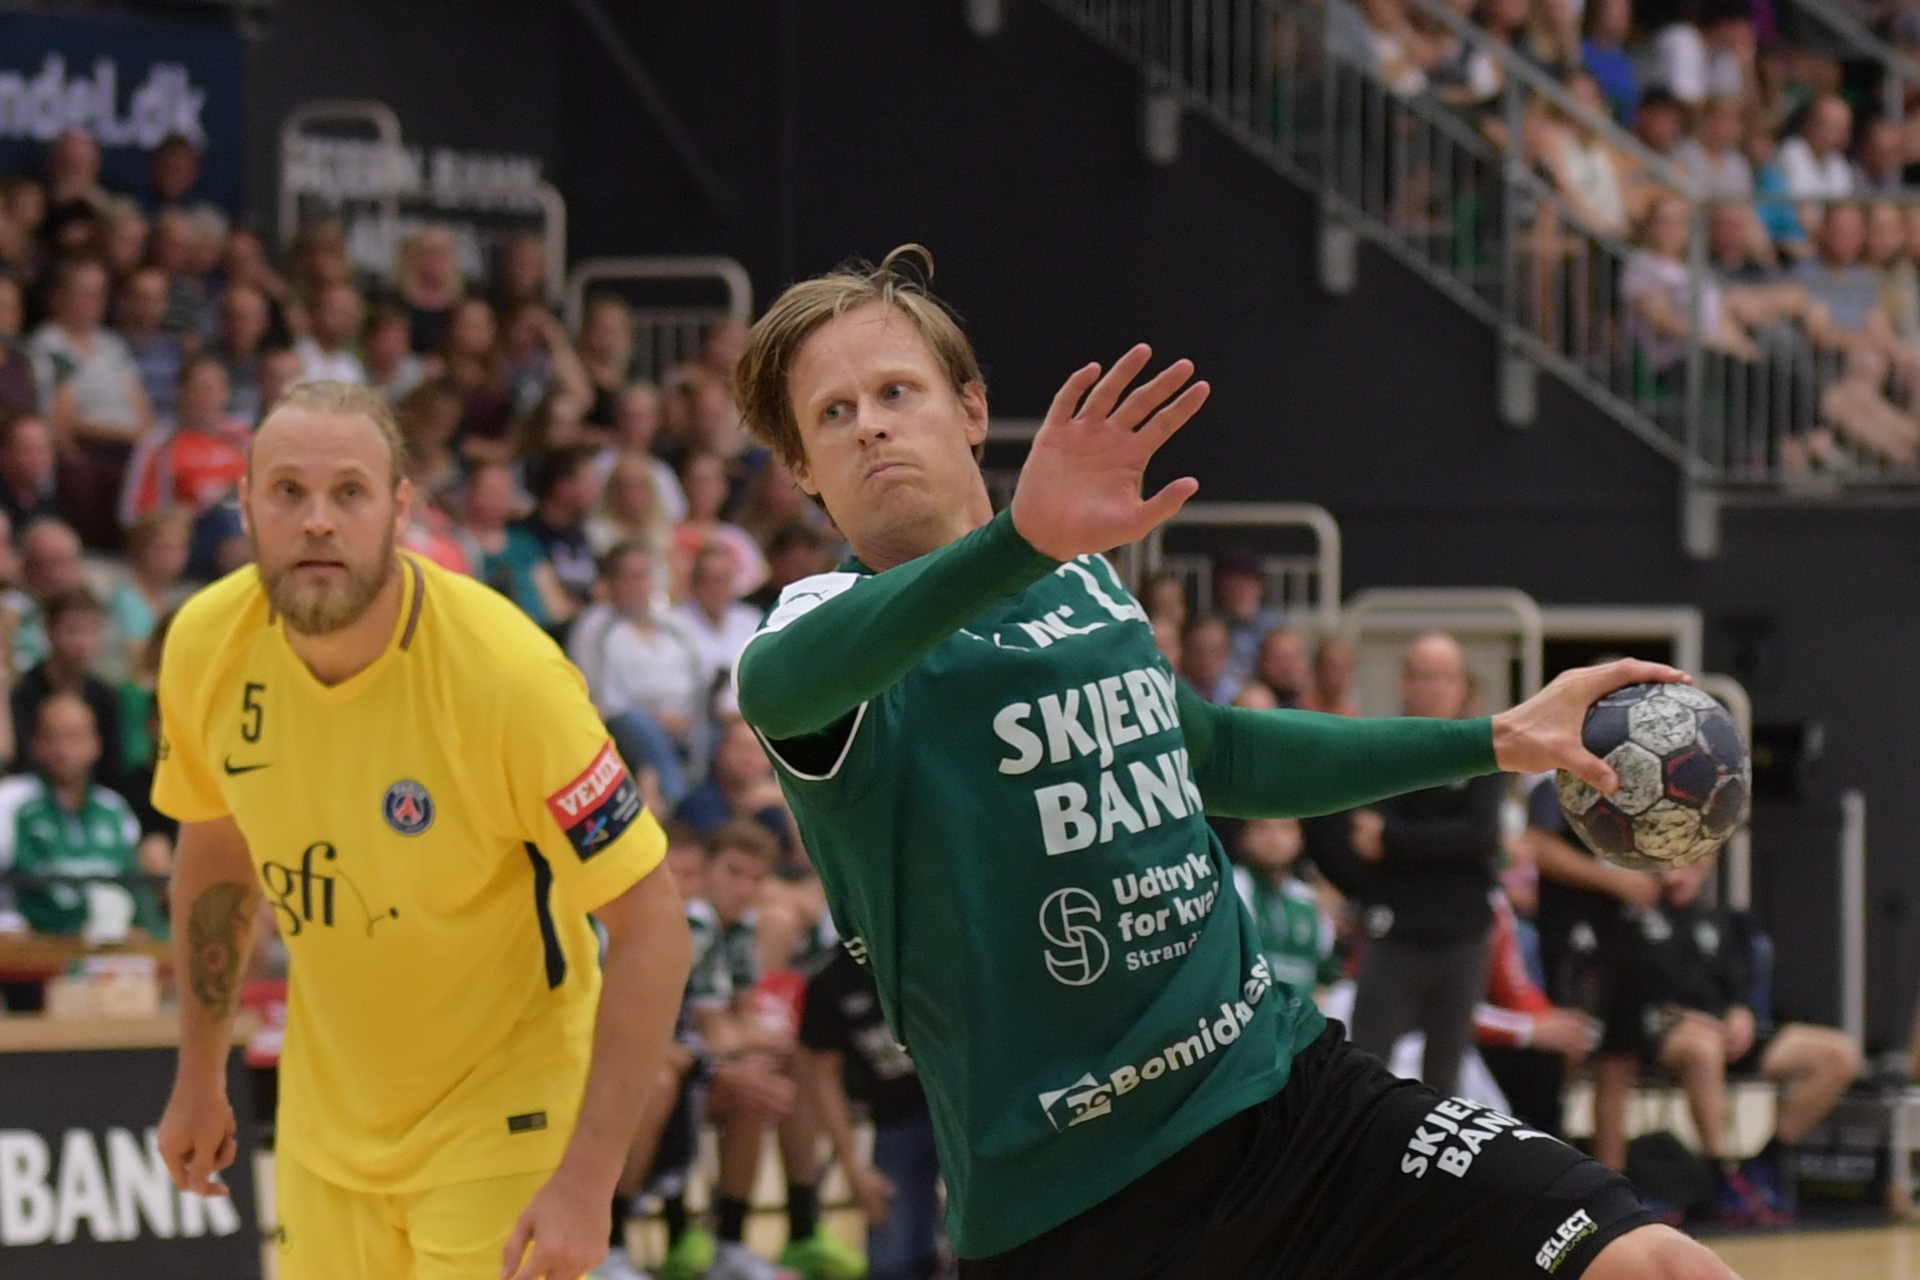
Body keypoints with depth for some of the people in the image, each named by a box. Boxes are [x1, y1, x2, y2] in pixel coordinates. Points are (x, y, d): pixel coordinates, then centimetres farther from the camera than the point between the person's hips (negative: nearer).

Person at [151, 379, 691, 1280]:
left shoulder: (502, 672, -26)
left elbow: (649, 925, -22)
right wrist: (199, 1078, 15)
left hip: (502, 1117, -5)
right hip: (326, 1128, 5)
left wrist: (587, 1181, -27)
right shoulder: (206, 646, -11)